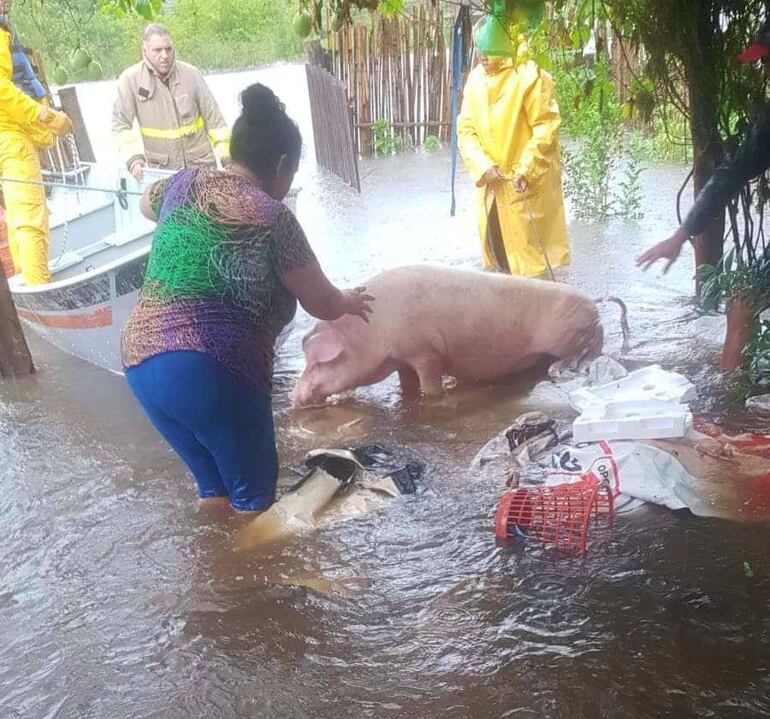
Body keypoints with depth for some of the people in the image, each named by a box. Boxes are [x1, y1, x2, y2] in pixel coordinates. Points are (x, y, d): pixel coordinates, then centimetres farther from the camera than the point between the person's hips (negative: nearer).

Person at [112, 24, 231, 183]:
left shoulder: (191, 74, -3)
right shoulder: (130, 80, -7)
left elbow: (214, 118, 2)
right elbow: (120, 125, -5)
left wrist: (226, 158, -1)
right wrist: (133, 158, -20)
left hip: (201, 164, 1)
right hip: (160, 169, -1)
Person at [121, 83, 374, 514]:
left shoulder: (184, 183, 11)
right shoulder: (271, 215, -6)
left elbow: (148, 203, 37)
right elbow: (322, 305, 4)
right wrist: (349, 303, 25)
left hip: (140, 363, 7)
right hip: (211, 370, -7)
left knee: (212, 484, 25)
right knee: (254, 492, 14)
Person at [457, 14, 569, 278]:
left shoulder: (529, 77, -14)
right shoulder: (475, 79, 4)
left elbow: (546, 128, -15)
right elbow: (466, 129, 2)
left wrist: (526, 171, -22)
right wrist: (483, 166, -12)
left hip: (527, 183, -6)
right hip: (492, 183, 6)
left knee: (530, 252, 1)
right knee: (495, 251, 16)